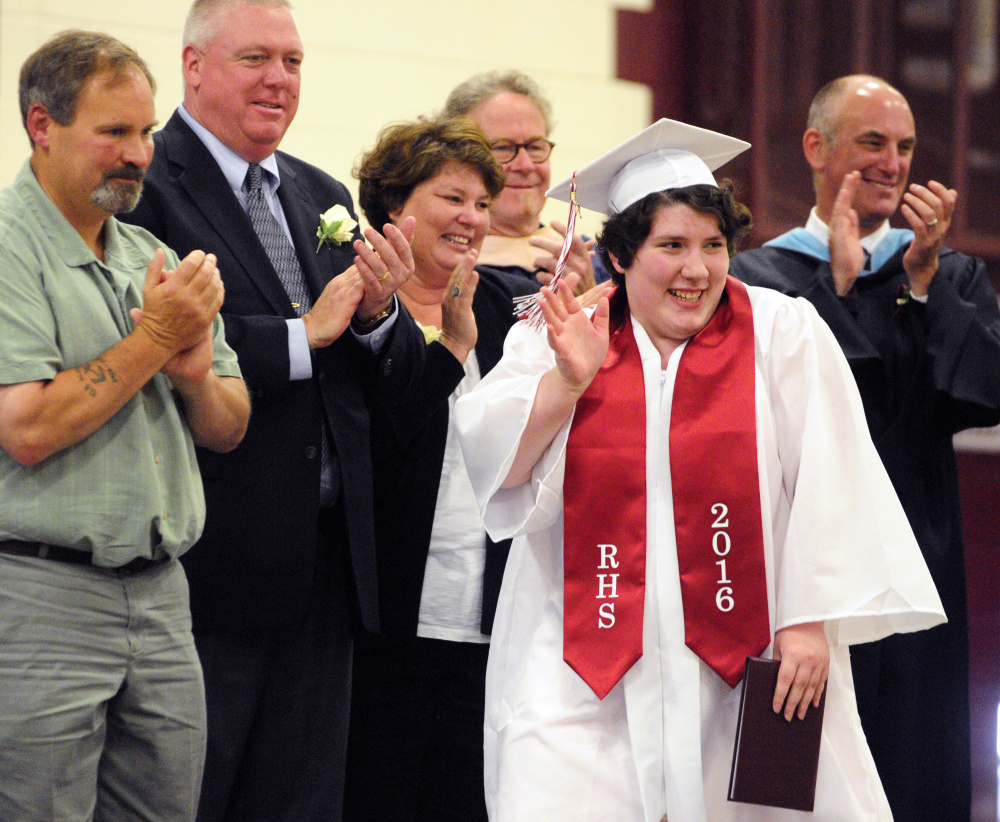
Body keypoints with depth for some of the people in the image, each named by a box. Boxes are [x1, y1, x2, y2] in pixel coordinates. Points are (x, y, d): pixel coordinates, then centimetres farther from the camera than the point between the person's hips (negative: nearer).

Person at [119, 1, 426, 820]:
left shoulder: (323, 197, 17)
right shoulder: (145, 187, -8)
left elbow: (393, 379, 17)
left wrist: (379, 310, -5)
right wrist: (303, 336, -15)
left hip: (324, 565, 7)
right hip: (212, 561, -7)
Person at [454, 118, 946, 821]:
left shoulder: (784, 334, 2)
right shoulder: (556, 341, 8)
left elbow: (827, 484, -3)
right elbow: (492, 460, -1)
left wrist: (807, 623, -9)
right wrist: (570, 380, -15)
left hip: (744, 667, 0)